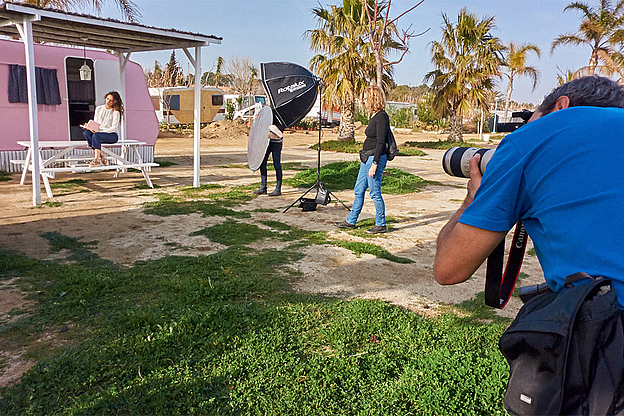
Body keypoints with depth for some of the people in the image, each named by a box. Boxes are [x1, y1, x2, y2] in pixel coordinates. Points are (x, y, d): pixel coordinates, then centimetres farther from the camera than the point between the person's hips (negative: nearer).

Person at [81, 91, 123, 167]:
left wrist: (100, 131, -24)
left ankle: (97, 160, -37)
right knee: (86, 133, -24)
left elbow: (114, 128, -12)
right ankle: (102, 156, -26)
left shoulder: (115, 112, -4)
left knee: (96, 135, -34)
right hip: (100, 132, 6)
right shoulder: (98, 108, 14)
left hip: (113, 135, -6)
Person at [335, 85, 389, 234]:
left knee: (374, 192, -2)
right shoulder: (375, 116, 14)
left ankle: (381, 225, 11)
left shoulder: (382, 117, -15)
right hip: (367, 158, 10)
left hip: (376, 158, -10)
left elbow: (380, 143, -20)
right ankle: (351, 221, 23)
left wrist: (374, 164, -22)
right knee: (358, 190, 14)